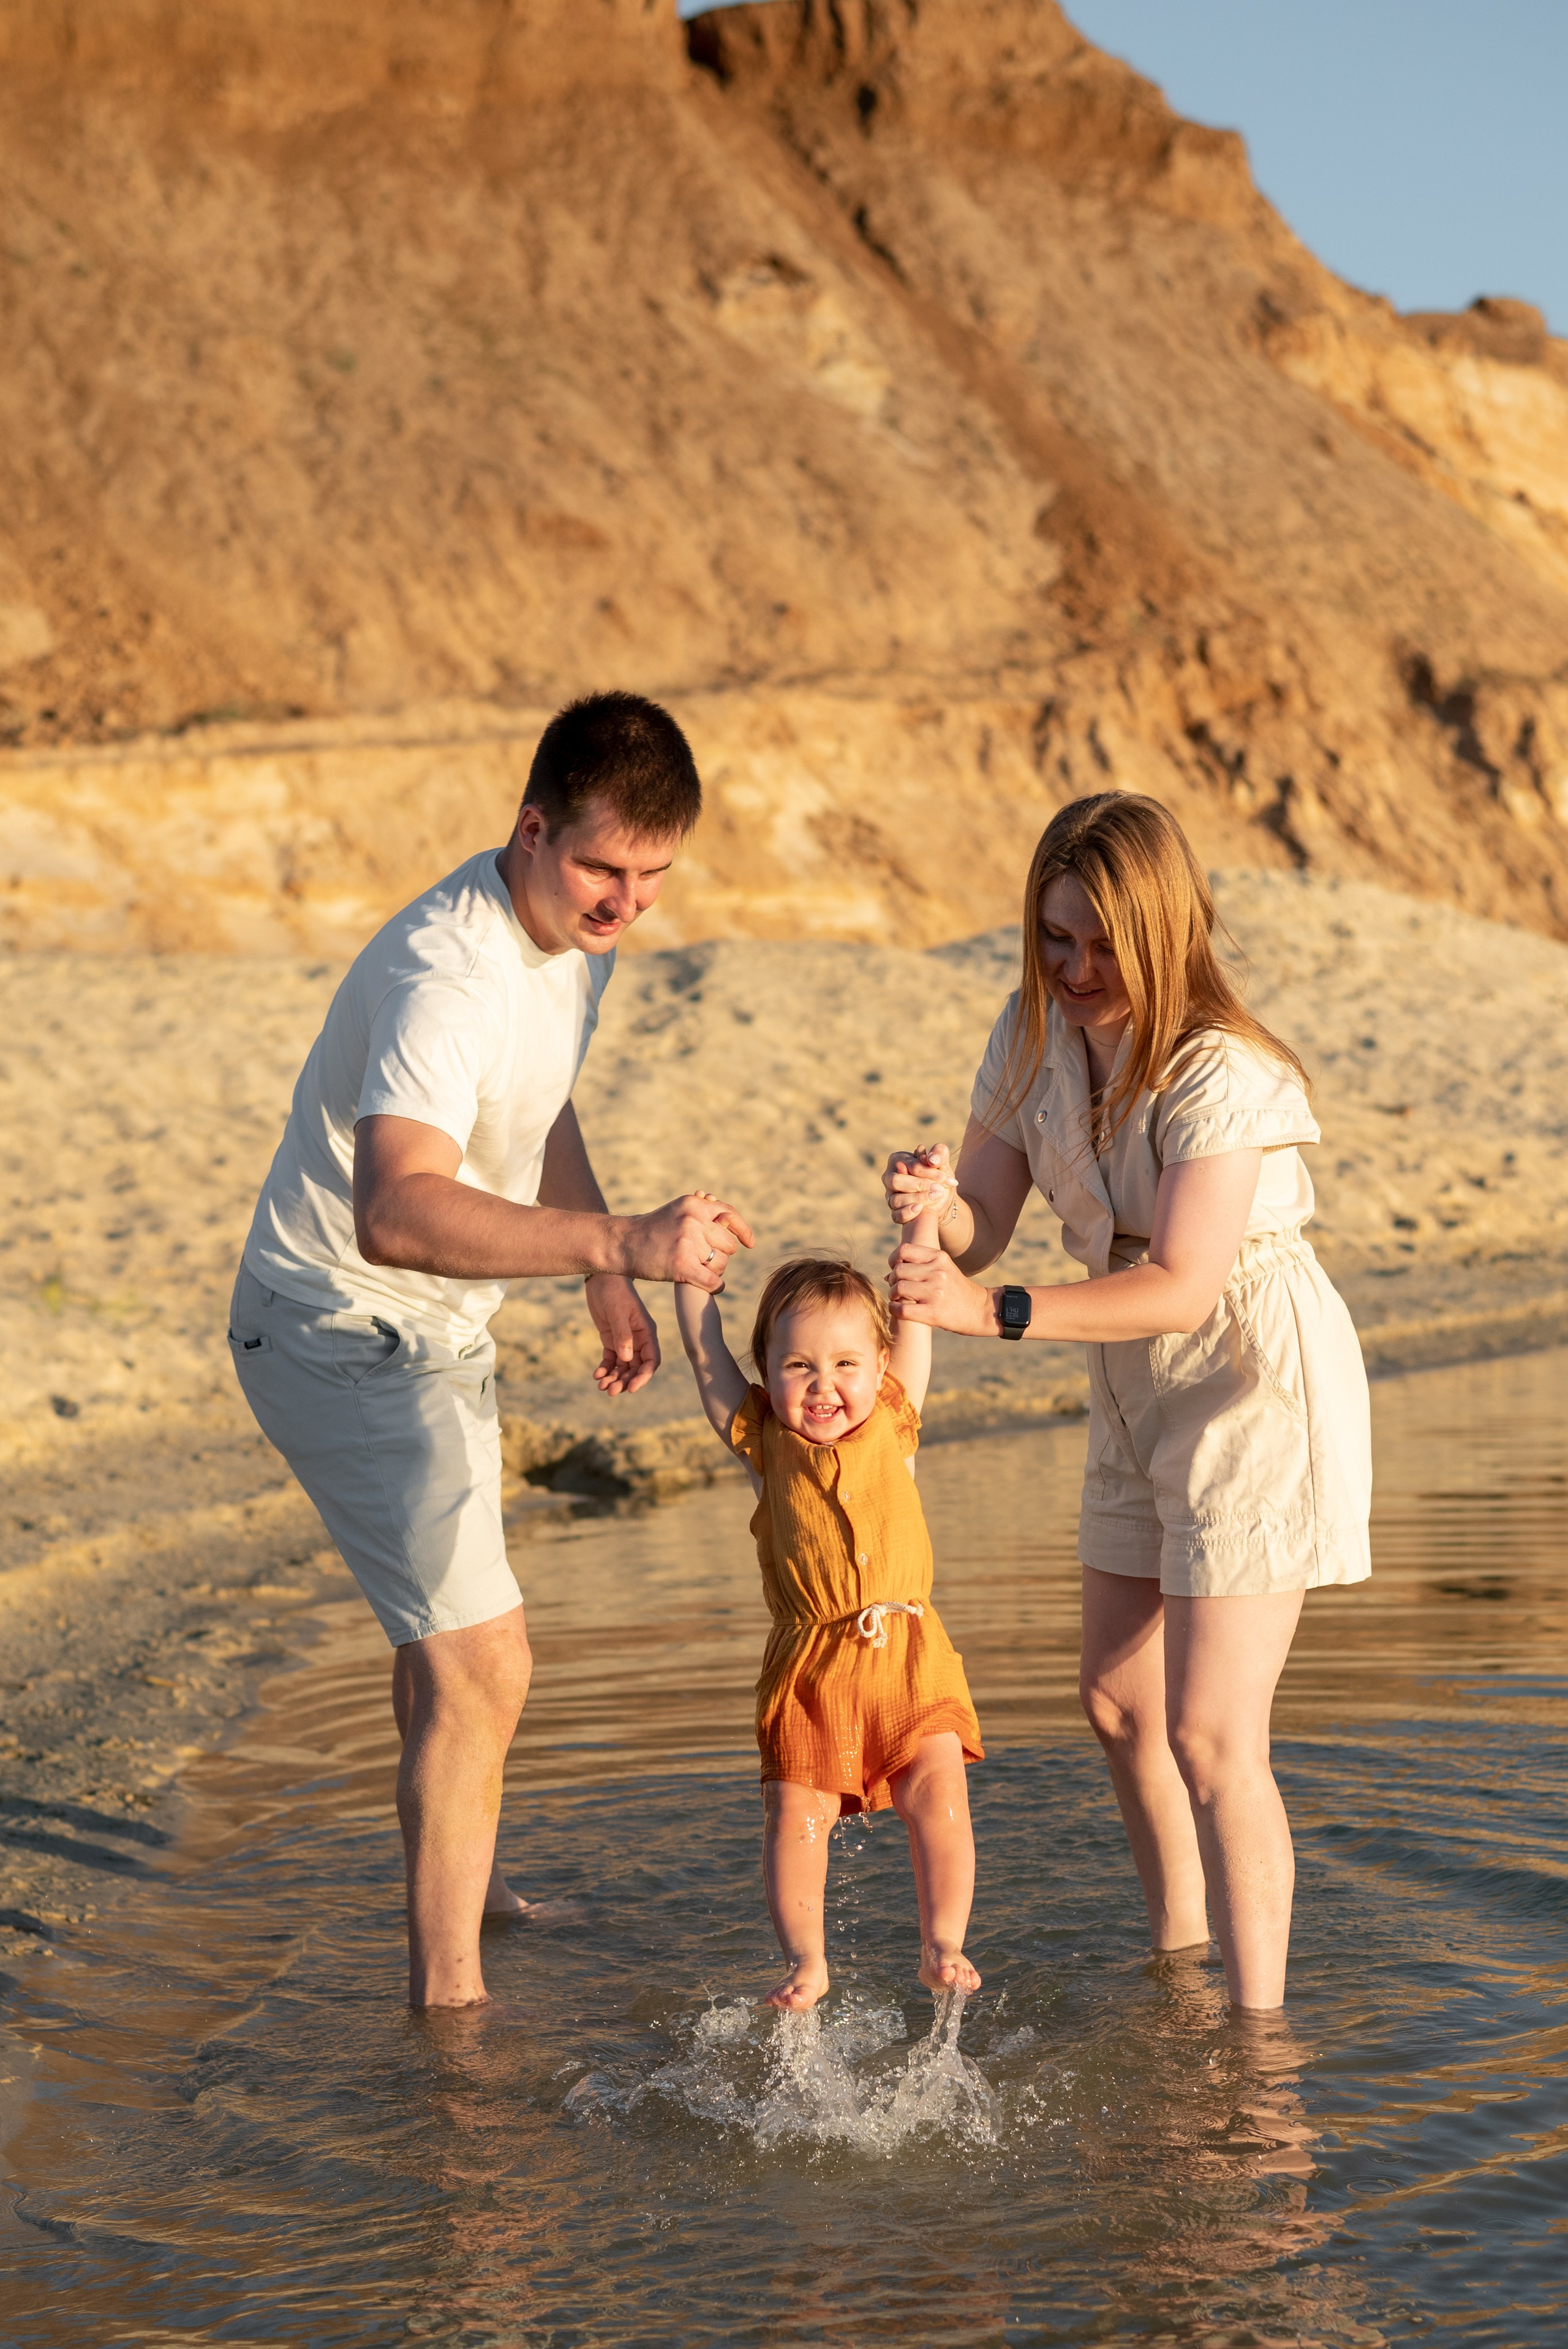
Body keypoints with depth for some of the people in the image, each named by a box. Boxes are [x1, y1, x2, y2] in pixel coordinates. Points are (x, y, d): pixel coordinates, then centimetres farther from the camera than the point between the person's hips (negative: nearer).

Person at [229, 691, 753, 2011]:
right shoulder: (448, 976, -32)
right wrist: (618, 1241, -56)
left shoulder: (578, 927, -1)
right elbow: (396, 1210, -48)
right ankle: (449, 2000, -6)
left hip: (437, 1332, 10)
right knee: (482, 1666, -16)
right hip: (343, 1334, -10)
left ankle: (459, 1881, 50)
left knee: (448, 1621, 28)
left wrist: (610, 1283, 17)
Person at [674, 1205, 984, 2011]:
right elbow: (704, 1351, 4)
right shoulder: (764, 1442, 3)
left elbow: (916, 1318, 3)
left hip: (908, 1652, 0)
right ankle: (806, 1961, 7)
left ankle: (944, 1946, 0)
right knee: (796, 1811, -3)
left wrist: (923, 1228, -4)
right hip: (810, 1664, 0)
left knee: (937, 1791, -8)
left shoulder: (892, 1424, 6)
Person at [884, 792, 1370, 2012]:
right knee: (1118, 1701, 18)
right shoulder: (1036, 1033, -3)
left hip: (1259, 1386, -8)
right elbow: (982, 1228, -3)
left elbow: (1180, 1286, -33)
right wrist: (935, 1203, -27)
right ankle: (1179, 1956, 39)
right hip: (1138, 1395, 8)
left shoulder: (1221, 1072, -26)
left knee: (1211, 1736, -13)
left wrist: (993, 1311, -41)